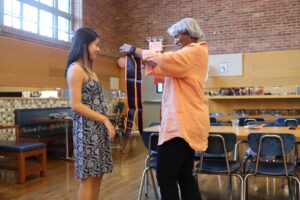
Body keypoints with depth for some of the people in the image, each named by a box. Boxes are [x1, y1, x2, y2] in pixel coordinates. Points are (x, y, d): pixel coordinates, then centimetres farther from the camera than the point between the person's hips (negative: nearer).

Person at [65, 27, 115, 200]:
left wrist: (106, 123, 6)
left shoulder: (89, 69, 16)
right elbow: (76, 106, -17)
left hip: (99, 128, 8)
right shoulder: (75, 69, -10)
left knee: (98, 176, 11)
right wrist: (105, 120, -14)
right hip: (87, 129, -8)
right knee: (88, 179, -1)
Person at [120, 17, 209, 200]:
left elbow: (163, 61, -21)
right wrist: (138, 56, 13)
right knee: (184, 175, 14)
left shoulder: (195, 51, -8)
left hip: (182, 123, -11)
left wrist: (133, 50, -10)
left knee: (166, 176, -8)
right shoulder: (189, 54, 24)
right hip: (186, 122, 11)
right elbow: (164, 69, 23)